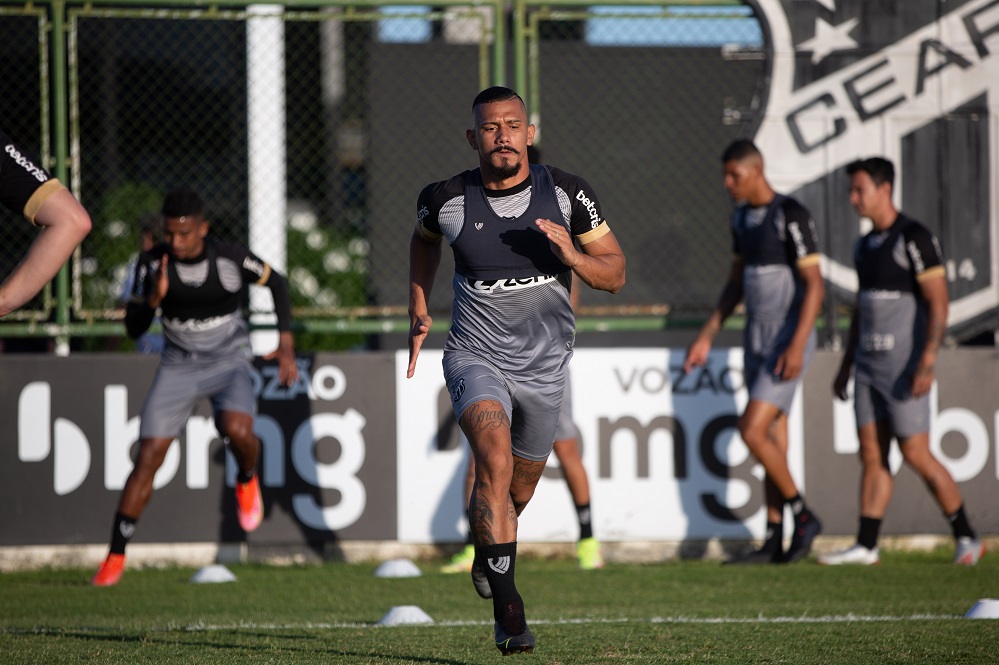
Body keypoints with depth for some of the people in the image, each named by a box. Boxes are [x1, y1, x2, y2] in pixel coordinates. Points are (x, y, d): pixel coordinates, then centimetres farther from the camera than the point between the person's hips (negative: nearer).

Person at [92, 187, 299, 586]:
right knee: (148, 458, -8)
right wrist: (153, 298, -30)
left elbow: (276, 283, 3)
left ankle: (247, 480, 5)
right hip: (179, 368, 2)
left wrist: (286, 344, -3)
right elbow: (133, 328, -9)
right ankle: (116, 557, -1)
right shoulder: (153, 263, -13)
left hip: (229, 363, -2)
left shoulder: (232, 259, -17)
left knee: (237, 430, -32)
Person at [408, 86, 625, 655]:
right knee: (495, 457, -29)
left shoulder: (566, 193, -8)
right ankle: (508, 608, -32)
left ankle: (487, 557, 53)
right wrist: (419, 310, 11)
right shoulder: (447, 200, -8)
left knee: (518, 490, 17)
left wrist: (570, 254, -21)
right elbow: (424, 241, 17)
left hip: (545, 367, 2)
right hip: (476, 357, -2)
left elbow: (615, 274, -2)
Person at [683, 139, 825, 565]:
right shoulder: (743, 217, 10)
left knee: (751, 431, -15)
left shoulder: (792, 216, -18)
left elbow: (814, 285, -20)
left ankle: (802, 515, 0)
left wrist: (798, 345, -28)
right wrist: (706, 337, 13)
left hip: (788, 342, -9)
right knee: (773, 440, 8)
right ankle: (773, 543, 10)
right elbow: (735, 284, 19)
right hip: (757, 339, 9)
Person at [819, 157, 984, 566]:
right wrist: (846, 367, 19)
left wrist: (927, 364, -27)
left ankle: (966, 538, 5)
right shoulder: (866, 246, 13)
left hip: (905, 368, -8)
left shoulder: (915, 239, -14)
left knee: (916, 455, -7)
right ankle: (865, 547, 2)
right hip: (870, 364, 8)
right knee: (872, 455, 3)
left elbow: (938, 303, -19)